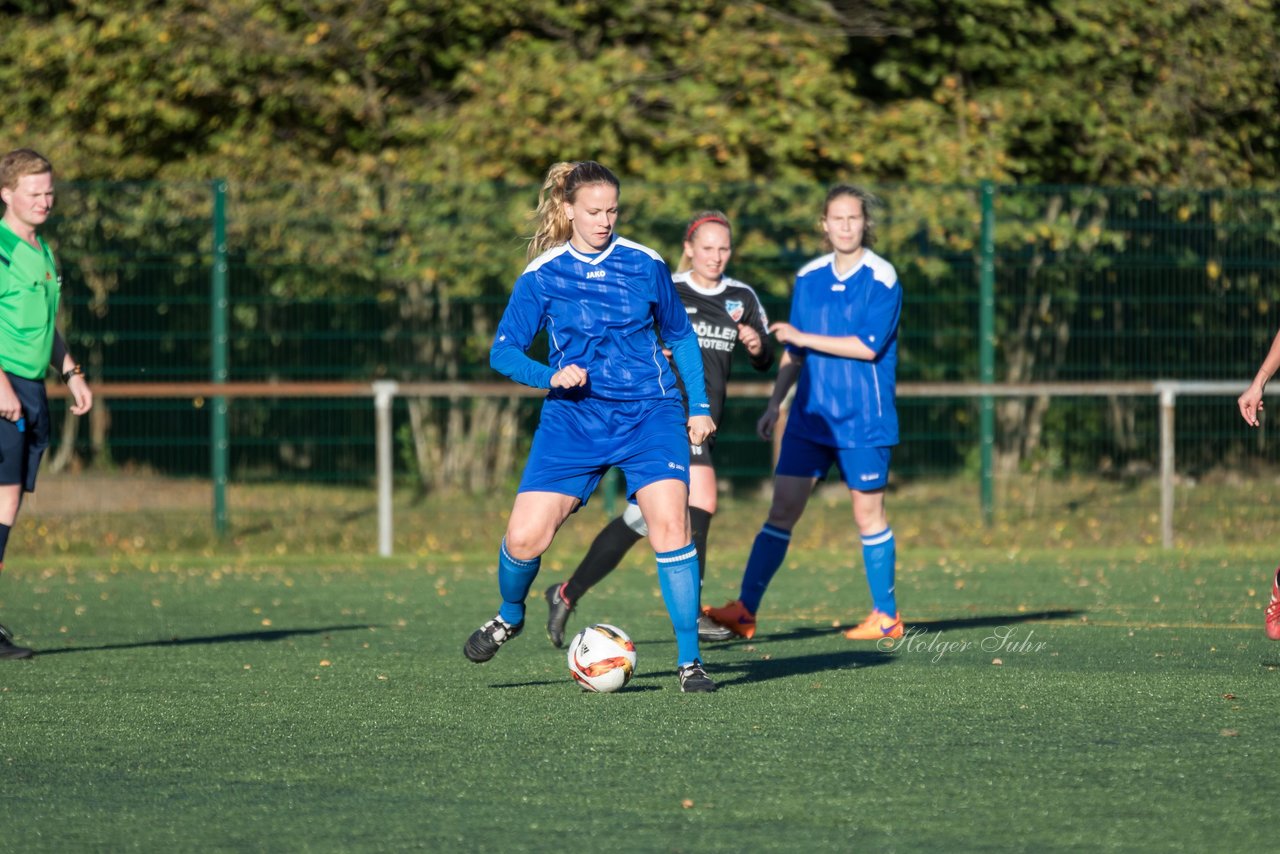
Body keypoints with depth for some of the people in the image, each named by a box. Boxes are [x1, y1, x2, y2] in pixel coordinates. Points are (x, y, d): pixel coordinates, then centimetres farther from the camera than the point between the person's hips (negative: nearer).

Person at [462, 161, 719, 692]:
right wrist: (551, 375, -16)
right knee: (524, 537, -9)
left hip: (649, 414, 0)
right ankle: (509, 617, 25)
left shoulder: (646, 266, 2)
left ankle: (689, 661, -9)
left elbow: (680, 337, 15)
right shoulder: (541, 276, -1)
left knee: (670, 525, -19)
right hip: (573, 418, 0)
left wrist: (699, 405, 10)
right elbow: (503, 352, 1)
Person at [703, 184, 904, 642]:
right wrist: (775, 403, 13)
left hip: (863, 419, -5)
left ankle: (886, 616, 14)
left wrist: (802, 337, -14)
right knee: (782, 507, -1)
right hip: (810, 415, 5)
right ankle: (745, 611, -4)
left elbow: (868, 346, -18)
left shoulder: (881, 278, -8)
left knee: (867, 513, 2)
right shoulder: (808, 278, 9)